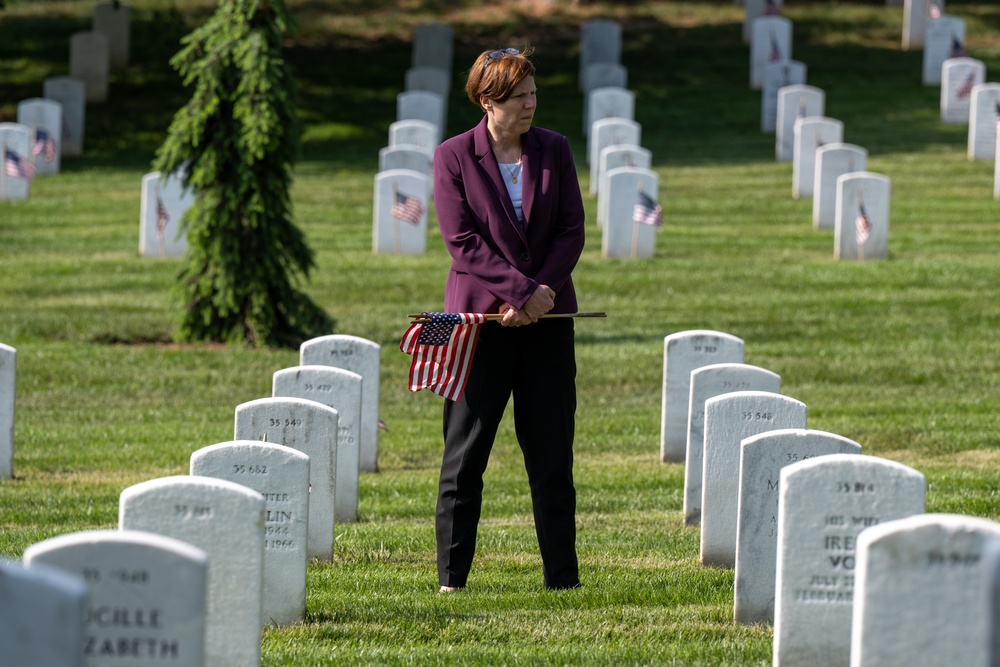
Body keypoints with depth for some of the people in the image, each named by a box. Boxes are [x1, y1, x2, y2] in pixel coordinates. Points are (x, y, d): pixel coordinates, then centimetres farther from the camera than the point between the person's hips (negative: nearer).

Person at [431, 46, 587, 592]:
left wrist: (544, 292, -10)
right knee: (464, 453, 0)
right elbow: (462, 240, -9)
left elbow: (572, 230, 4)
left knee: (552, 454, 4)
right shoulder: (452, 157, -2)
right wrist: (522, 291, -16)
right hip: (480, 316, -3)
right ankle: (451, 576, 6)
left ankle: (562, 576, 9)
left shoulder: (553, 150, 7)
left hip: (548, 318, 3)